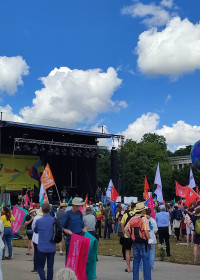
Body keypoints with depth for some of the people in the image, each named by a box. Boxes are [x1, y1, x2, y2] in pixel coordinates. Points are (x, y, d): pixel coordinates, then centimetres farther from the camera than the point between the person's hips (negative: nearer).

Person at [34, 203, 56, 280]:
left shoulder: (39, 221, -12)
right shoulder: (54, 220, -4)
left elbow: (35, 231, 7)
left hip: (42, 248, -3)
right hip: (52, 248, 3)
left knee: (40, 266, 8)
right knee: (50, 267, 12)